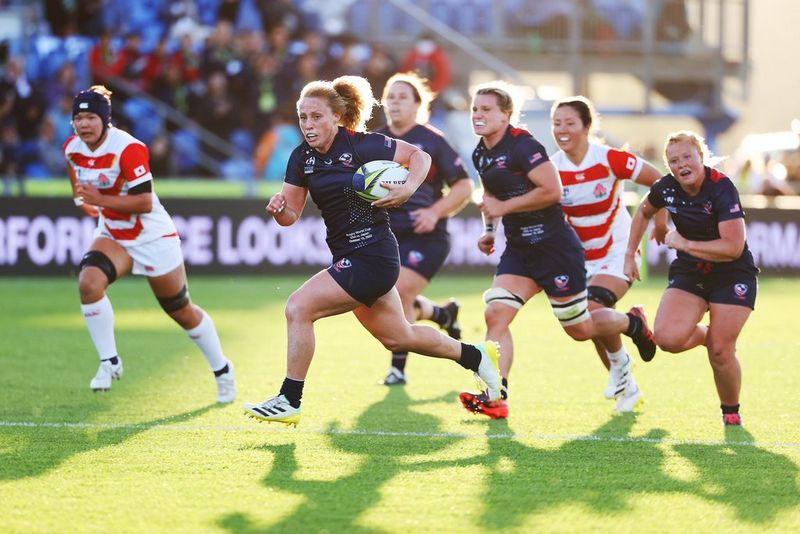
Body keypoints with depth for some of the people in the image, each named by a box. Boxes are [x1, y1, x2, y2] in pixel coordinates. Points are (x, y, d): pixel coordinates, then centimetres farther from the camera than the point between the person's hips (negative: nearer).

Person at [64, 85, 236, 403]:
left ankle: (221, 370, 31)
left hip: (153, 237, -5)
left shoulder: (128, 149, -26)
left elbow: (144, 202, -28)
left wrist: (100, 200, -31)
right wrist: (81, 197, 15)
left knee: (181, 311, 8)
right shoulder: (73, 149, -6)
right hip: (112, 236, 5)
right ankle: (109, 362, -14)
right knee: (89, 283, -26)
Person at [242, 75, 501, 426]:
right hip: (349, 258, 8)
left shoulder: (362, 145, -15)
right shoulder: (302, 157, 3)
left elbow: (420, 156, -5)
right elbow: (291, 215, 5)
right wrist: (278, 207, -18)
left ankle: (289, 402, -8)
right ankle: (476, 356, 41)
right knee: (397, 337, 22)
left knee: (298, 308, -18)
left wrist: (407, 190, -22)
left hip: (371, 257, -8)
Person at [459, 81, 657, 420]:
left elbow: (552, 190, -24)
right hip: (518, 249, 7)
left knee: (579, 329, 5)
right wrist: (489, 227, 12)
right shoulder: (480, 155, 8)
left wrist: (504, 207, -20)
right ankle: (495, 397, -15)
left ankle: (633, 323, 35)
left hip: (554, 246, -7)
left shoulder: (522, 145, -18)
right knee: (495, 314, -12)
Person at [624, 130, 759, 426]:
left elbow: (733, 247, -28)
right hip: (689, 273, 4)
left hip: (732, 276, -4)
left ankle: (731, 411, 16)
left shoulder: (721, 188, -22)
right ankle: (706, 334, 15)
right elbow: (643, 213, 18)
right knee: (667, 337, -20)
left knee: (720, 352, -12)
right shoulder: (666, 188, -7)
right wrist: (630, 254, 14)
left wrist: (684, 244, -22)